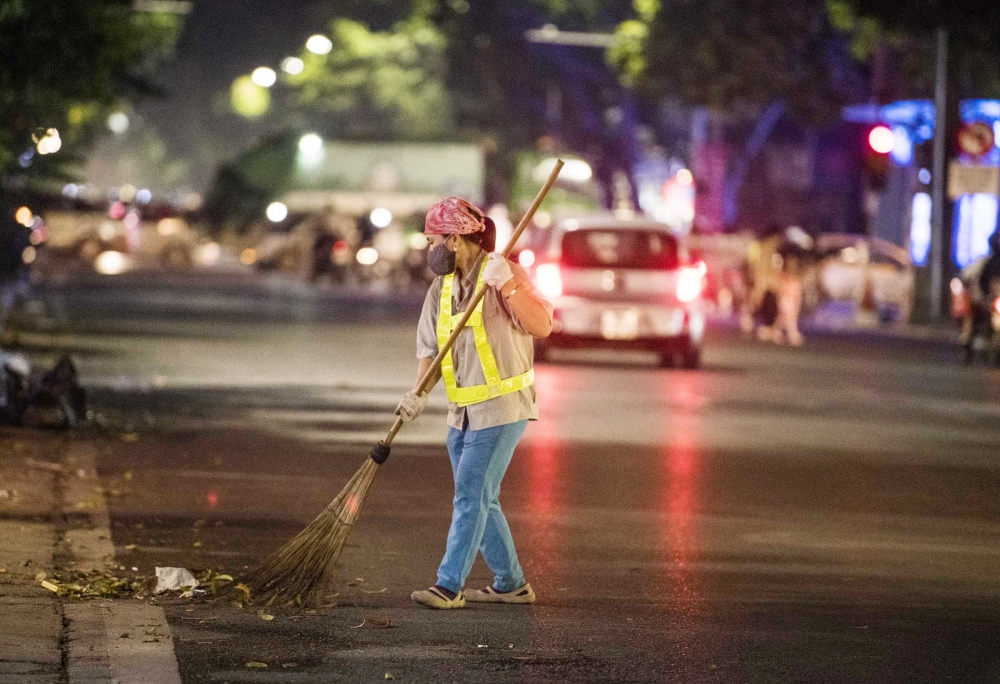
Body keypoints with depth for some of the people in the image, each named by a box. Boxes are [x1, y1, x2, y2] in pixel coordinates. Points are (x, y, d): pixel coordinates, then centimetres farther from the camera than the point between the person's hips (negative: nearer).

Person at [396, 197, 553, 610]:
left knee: (471, 496, -10)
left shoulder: (501, 273, -12)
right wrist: (418, 396, -7)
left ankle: (449, 586, -9)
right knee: (479, 500, 12)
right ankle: (510, 584, 22)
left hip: (501, 406, -8)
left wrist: (507, 285, -33)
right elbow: (431, 348, 9)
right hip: (463, 411, 8)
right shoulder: (441, 287, 9)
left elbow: (542, 326, -23)